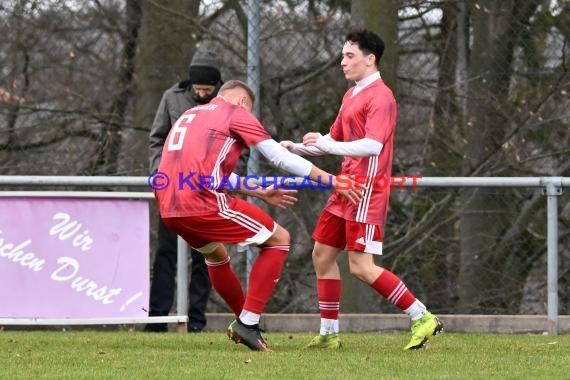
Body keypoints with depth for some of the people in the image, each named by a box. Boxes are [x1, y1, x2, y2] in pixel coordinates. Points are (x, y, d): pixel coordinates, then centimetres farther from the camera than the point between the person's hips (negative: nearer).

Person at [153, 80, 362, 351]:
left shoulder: (189, 115, 29)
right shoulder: (236, 113, 7)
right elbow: (281, 158, 4)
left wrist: (260, 193, 42)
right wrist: (333, 182, 8)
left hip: (168, 210, 8)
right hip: (205, 203, -8)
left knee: (215, 254, 35)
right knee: (279, 239, 7)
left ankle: (244, 322, 37)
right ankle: (248, 323, -1)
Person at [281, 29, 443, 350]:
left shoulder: (380, 97, -14)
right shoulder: (351, 96, 16)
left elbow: (373, 145, -26)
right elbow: (335, 139, 27)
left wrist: (326, 144, -29)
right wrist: (297, 148, 14)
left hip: (367, 191, -10)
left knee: (361, 266, -13)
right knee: (323, 254, 9)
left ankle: (422, 318, -6)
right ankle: (329, 334, 16)